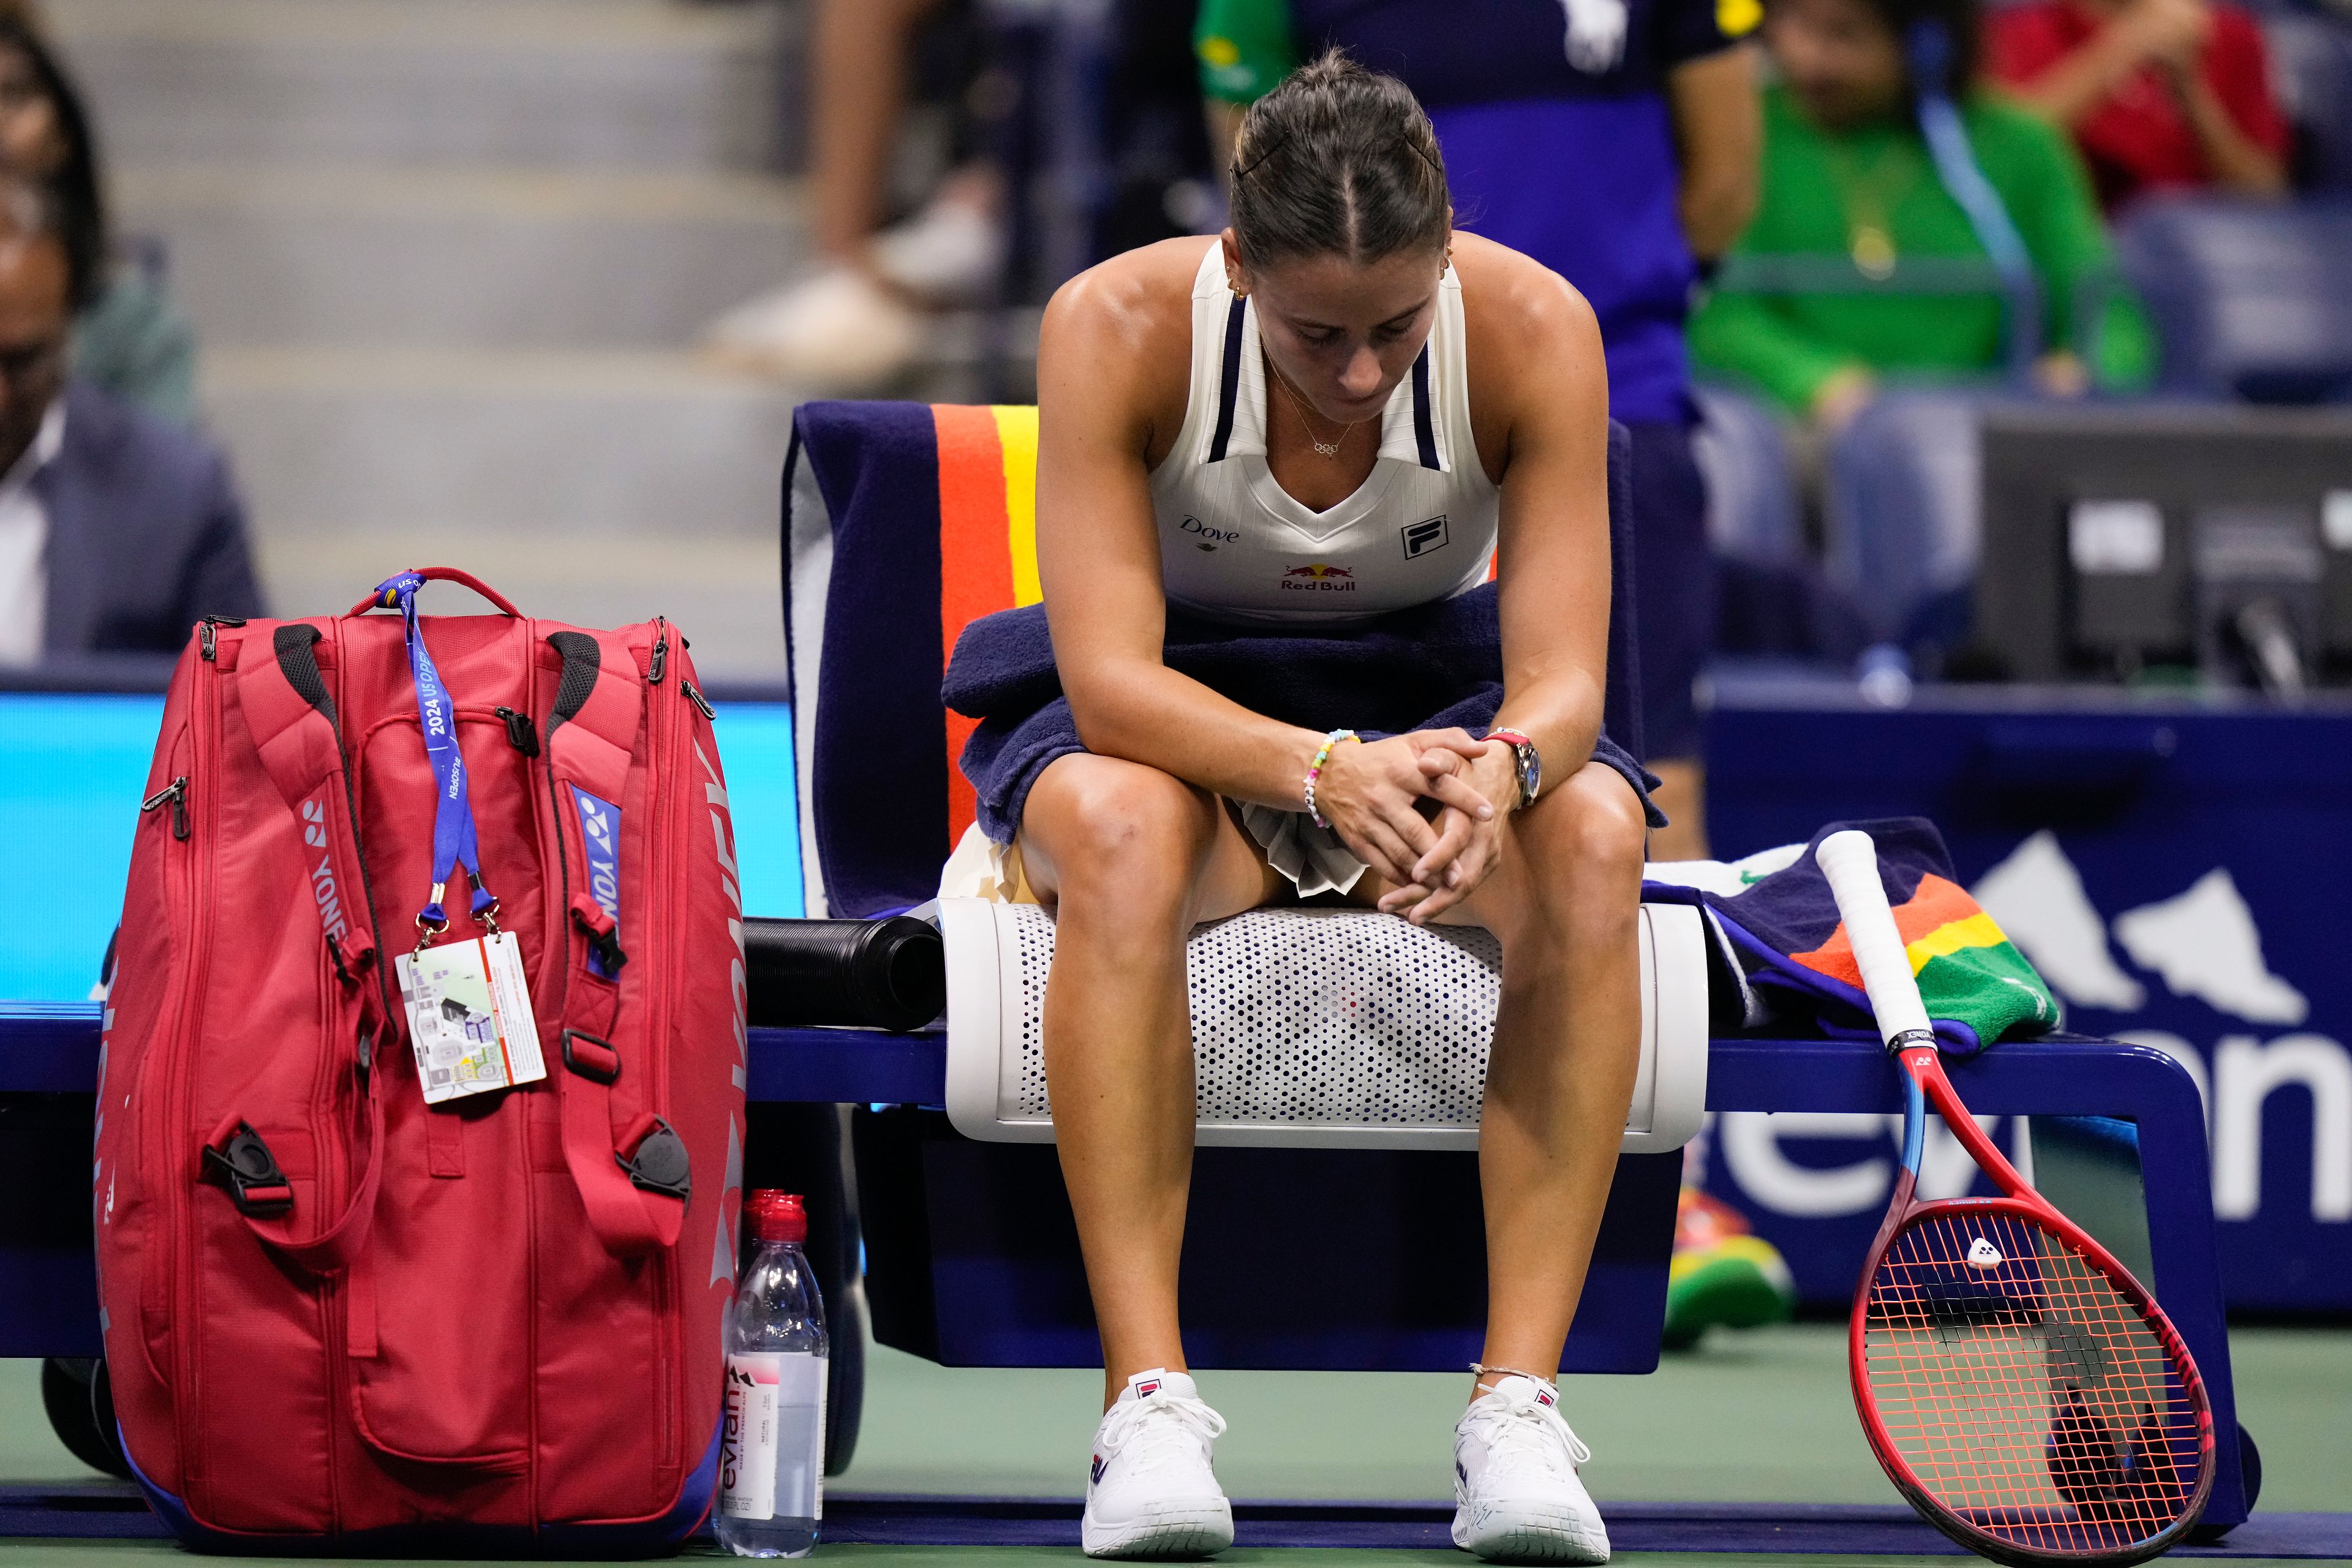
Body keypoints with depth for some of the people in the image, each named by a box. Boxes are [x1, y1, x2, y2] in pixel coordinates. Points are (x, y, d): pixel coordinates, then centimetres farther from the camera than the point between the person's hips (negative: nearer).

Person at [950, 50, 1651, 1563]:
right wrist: (1322, 770, -47)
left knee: (1592, 839, -34)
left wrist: (1498, 772, -46)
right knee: (1119, 835, -39)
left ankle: (1520, 1402, -35)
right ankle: (1150, 1406, -40)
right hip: (1181, 708, -1)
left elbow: (1562, 674, -22)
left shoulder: (1536, 332, -20)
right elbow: (1110, 677, -28)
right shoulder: (1115, 329, -24)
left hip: (1436, 688, 2)